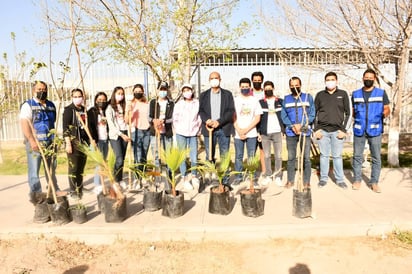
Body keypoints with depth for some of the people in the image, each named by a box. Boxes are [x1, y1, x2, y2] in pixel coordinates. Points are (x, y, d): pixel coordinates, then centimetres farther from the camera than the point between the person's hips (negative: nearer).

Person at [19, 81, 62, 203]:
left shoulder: (51, 105, 14)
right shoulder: (28, 105, -4)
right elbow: (24, 124, -14)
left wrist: (55, 140, 17)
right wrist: (32, 140, -24)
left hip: (50, 142, 6)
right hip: (35, 142, -5)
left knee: (51, 168, 13)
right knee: (34, 169, -3)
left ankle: (54, 189, 25)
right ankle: (36, 193, 5)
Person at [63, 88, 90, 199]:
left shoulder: (84, 110, 13)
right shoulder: (68, 110, -4)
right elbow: (65, 128, -10)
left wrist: (89, 141, 15)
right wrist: (68, 143, -17)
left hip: (84, 142, 6)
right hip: (73, 142, -5)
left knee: (81, 167, 10)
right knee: (73, 167, -1)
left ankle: (80, 189, 20)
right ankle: (74, 191, 9)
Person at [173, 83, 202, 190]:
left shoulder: (197, 103, 0)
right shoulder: (179, 104, -1)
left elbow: (200, 117, 7)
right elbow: (175, 119, 6)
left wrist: (197, 129, 5)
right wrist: (178, 130, 4)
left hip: (193, 134, 1)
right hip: (181, 134, 0)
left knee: (194, 158, 0)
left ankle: (194, 177, 21)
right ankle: (184, 179, 14)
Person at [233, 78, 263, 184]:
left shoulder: (254, 100, 4)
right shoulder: (235, 100, 4)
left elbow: (257, 118, 0)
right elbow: (233, 117, 2)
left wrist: (246, 130, -9)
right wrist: (239, 131, -9)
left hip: (251, 133, 0)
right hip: (238, 134, 0)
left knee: (252, 156, 3)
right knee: (238, 156, 5)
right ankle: (238, 177, 15)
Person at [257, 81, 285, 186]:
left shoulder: (280, 101, 10)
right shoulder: (260, 102, 8)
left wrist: (284, 129, 1)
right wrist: (258, 132, -1)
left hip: (277, 132, 0)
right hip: (265, 133, 0)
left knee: (278, 155, 1)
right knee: (266, 155, 4)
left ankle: (278, 177, 9)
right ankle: (267, 176, 13)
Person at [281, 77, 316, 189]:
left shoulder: (308, 97, 5)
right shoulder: (286, 99, 10)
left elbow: (312, 114, 0)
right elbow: (284, 115, 5)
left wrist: (301, 125, -12)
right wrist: (292, 126, -10)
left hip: (305, 132, -1)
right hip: (290, 132, 2)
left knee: (306, 158, 0)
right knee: (291, 157, 6)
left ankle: (306, 181, 10)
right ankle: (290, 180, 15)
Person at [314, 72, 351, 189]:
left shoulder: (343, 94, 5)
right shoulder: (320, 95, 8)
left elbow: (348, 113, 5)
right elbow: (314, 113, 9)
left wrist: (344, 130, -4)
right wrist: (316, 129, 0)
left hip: (337, 130, -1)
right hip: (322, 130, 1)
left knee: (337, 156, 4)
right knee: (324, 155, 6)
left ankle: (340, 179, 14)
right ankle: (323, 178, 16)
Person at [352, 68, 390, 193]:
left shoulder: (381, 93, 5)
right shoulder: (355, 94, 11)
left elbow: (387, 109, 7)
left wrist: (385, 113, -9)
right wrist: (355, 118, 5)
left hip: (375, 130, -1)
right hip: (359, 130, 1)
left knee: (376, 157, 2)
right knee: (357, 156, 5)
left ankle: (374, 181, 12)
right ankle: (357, 179, 15)